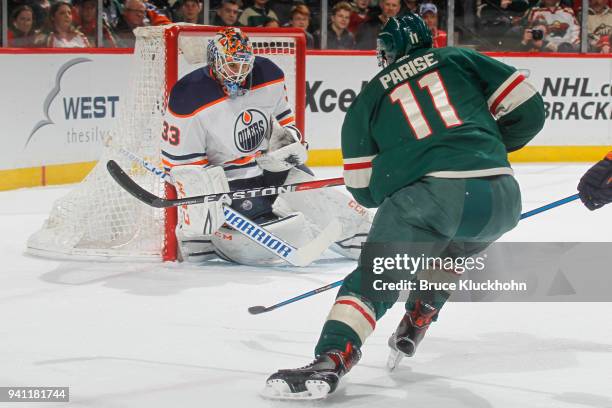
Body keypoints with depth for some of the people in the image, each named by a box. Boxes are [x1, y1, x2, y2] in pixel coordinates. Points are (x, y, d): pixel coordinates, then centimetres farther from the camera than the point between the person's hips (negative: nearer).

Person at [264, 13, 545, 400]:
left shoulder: (367, 99, 21)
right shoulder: (460, 59, 23)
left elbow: (364, 189, 20)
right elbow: (527, 107, 16)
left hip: (430, 191, -3)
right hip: (501, 196, 3)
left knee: (373, 280, -6)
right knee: (450, 249, 34)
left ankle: (330, 361, -26)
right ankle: (416, 324, 31)